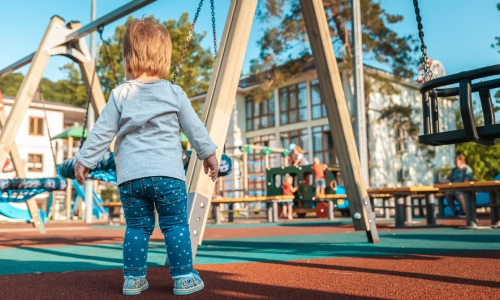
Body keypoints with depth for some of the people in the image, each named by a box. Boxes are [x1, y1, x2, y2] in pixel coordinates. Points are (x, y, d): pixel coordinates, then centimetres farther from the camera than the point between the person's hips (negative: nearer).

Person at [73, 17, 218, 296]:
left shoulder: (120, 95, 4)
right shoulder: (175, 93, 5)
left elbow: (102, 132, 5)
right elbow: (195, 127, 9)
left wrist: (84, 160, 15)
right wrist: (209, 153, 20)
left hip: (130, 176, 2)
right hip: (167, 173, -1)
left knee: (137, 226, 12)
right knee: (176, 225, 5)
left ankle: (134, 278, 17)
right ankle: (184, 277, 7)